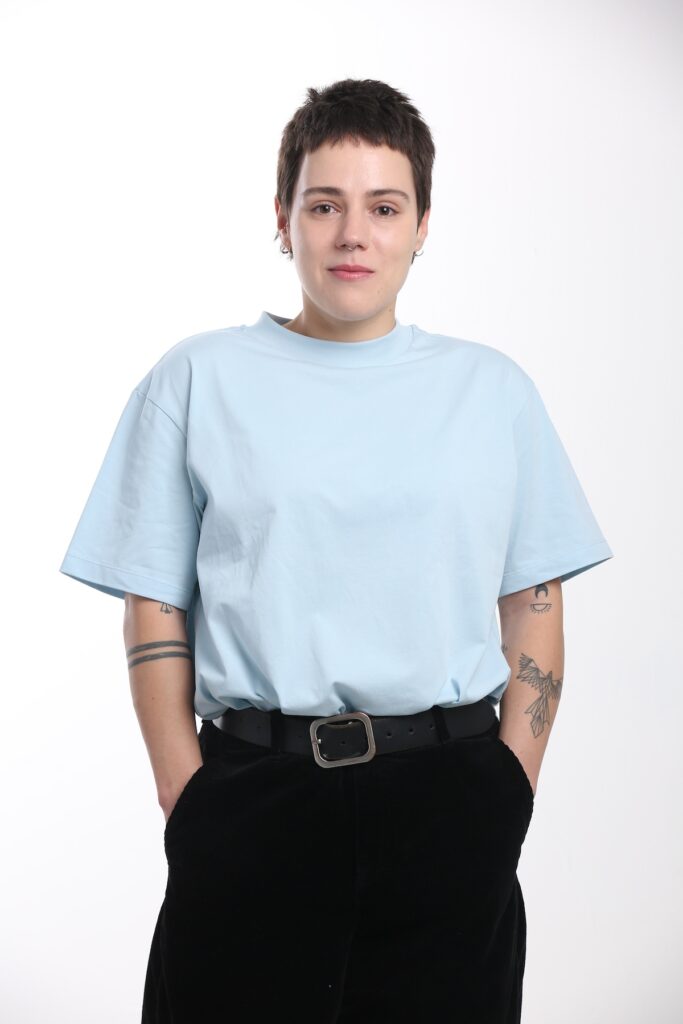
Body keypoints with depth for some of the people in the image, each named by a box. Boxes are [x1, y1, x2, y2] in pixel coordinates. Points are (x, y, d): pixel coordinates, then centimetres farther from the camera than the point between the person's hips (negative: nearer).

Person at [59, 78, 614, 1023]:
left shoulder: (492, 388, 9)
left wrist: (514, 784, 1)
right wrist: (186, 800, -4)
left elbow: (535, 603, 10)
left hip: (449, 801, 2)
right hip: (253, 795, -1)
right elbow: (155, 608, 4)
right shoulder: (197, 380, 5)